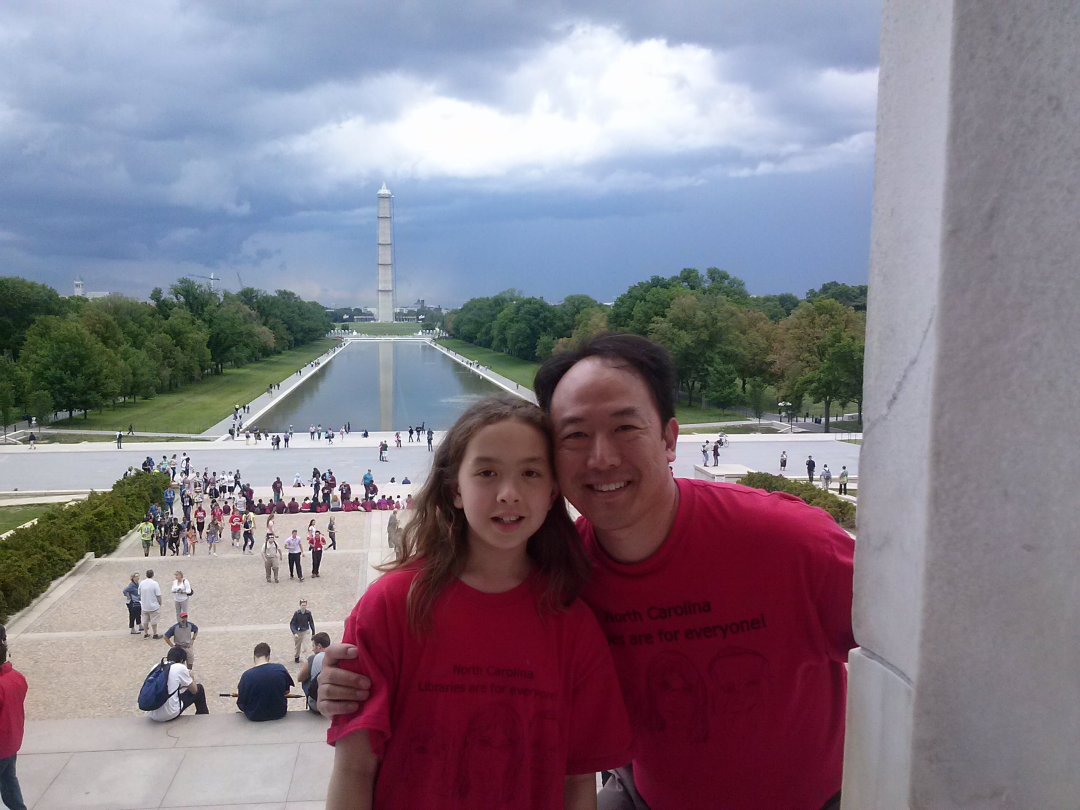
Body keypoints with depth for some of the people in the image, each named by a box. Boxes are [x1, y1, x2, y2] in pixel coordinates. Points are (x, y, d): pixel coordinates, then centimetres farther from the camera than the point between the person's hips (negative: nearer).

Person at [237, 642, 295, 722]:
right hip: (279, 714, 1)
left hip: (255, 717, -1)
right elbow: (286, 691, 2)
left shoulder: (247, 675, -20)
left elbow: (241, 705, -12)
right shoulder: (280, 669, -15)